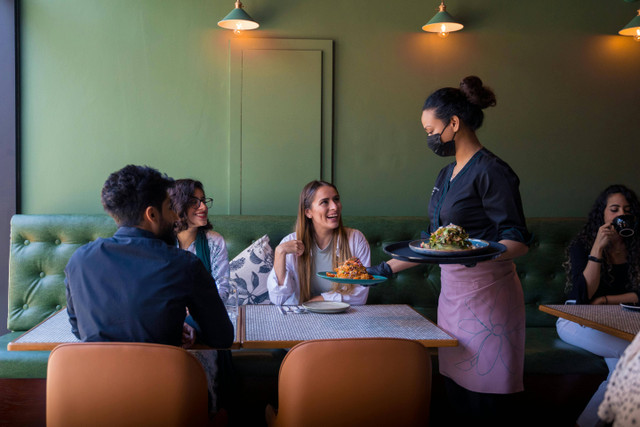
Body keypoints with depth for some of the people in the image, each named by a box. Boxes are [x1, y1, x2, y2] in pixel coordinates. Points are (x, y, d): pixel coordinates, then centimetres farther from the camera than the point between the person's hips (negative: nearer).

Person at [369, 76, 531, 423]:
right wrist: (387, 268, 17)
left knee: (484, 406, -4)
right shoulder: (446, 175, 16)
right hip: (452, 293, 8)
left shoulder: (491, 171, -11)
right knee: (455, 388, 9)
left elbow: (519, 242, -15)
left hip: (486, 296, -8)